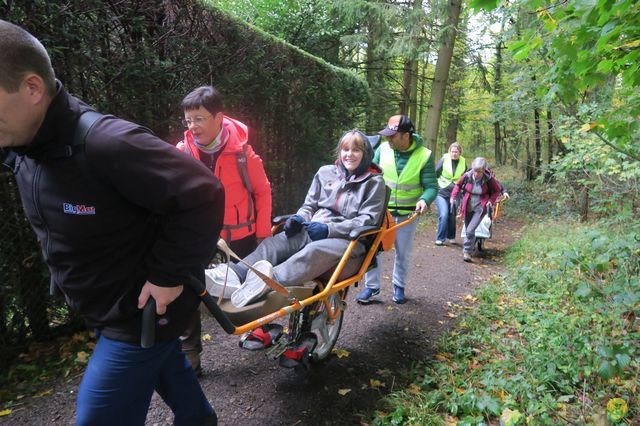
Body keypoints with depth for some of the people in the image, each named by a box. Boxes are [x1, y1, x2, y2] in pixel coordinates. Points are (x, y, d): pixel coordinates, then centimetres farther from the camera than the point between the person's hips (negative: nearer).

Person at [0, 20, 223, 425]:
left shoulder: (107, 145, -32)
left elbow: (202, 196, -30)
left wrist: (168, 275, -24)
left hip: (141, 311, -8)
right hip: (107, 309, 9)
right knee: (163, 363, 29)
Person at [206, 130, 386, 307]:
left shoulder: (374, 182, 6)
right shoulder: (325, 172, 18)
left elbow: (367, 220, -4)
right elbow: (309, 205, 21)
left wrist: (329, 229, -16)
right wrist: (299, 219, -4)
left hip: (349, 239, -4)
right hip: (313, 230, 4)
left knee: (314, 251, -38)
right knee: (274, 243, -25)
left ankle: (271, 279, -61)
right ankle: (233, 274, -47)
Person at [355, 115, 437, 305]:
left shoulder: (424, 155, -13)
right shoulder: (383, 149, -10)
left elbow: (431, 186, -10)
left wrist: (424, 200, -30)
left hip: (408, 213, -1)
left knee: (404, 252, 12)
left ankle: (399, 286, 33)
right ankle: (371, 286, 13)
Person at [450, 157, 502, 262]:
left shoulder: (489, 179, -17)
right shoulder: (467, 175, -13)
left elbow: (497, 190, 2)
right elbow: (458, 185, 6)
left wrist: (491, 201, -12)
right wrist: (453, 196, -5)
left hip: (480, 208, -3)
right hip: (468, 208, 3)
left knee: (470, 230, -16)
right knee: (468, 230, 14)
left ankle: (467, 252, -3)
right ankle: (471, 247, 38)